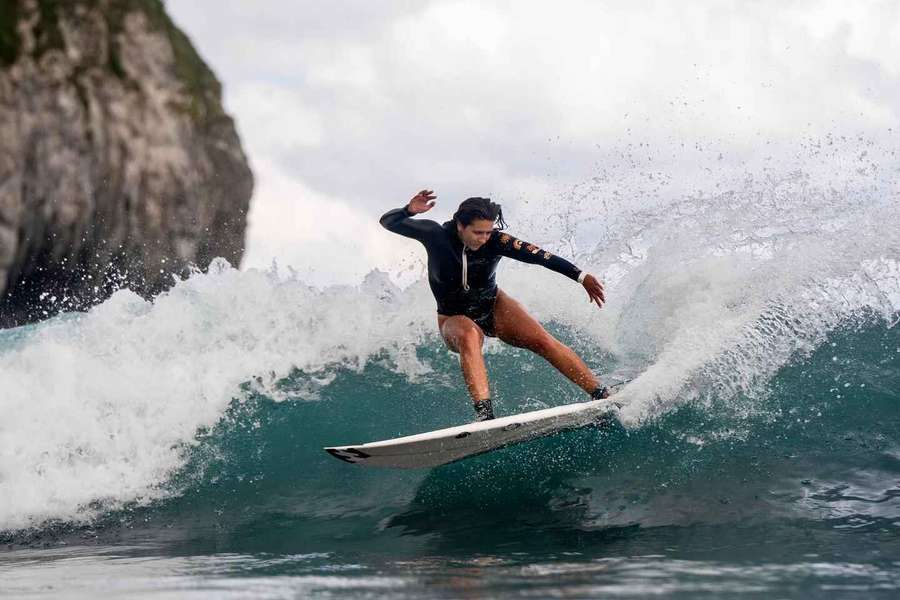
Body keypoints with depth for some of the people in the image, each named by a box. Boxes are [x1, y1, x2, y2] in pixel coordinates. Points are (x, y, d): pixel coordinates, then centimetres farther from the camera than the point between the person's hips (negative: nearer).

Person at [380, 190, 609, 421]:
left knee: (543, 341, -21)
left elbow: (540, 256, -26)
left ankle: (602, 395, -17)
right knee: (469, 336, -38)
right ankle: (484, 412, -51)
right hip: (455, 319, -1)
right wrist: (409, 210, -41)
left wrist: (582, 277, -34)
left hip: (494, 306, 1)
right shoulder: (436, 235, -21)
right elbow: (388, 222, -19)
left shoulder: (495, 241, -20)